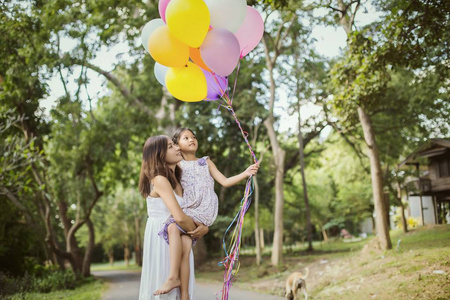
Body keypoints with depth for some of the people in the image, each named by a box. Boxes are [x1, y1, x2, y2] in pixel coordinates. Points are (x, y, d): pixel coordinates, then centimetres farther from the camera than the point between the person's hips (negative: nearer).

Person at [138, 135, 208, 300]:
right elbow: (179, 217, -25)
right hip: (161, 238, -8)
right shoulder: (160, 180, -15)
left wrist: (204, 227, -7)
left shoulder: (175, 180, 11)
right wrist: (196, 232, -7)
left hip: (176, 240, 8)